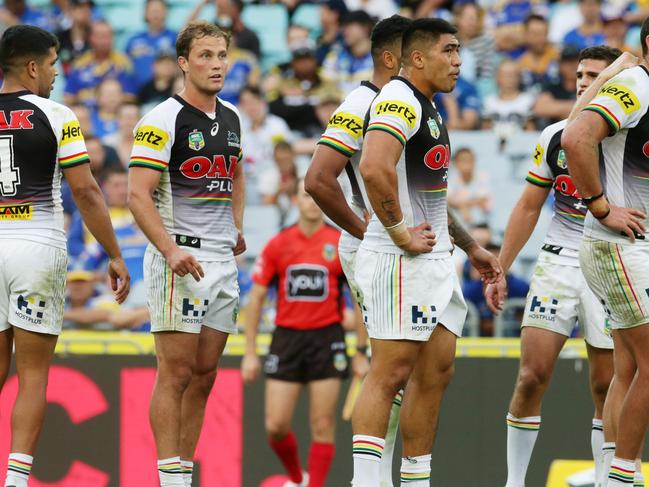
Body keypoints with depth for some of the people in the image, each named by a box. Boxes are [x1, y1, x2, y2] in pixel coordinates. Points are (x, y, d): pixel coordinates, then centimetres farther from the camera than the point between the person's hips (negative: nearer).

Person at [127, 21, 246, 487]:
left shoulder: (231, 117, 13)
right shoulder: (163, 120, -11)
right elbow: (138, 194, -16)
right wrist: (171, 252, -26)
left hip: (223, 260, 7)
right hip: (181, 260, -7)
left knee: (204, 375, 8)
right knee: (176, 373, -8)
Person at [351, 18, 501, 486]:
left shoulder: (427, 107, 20)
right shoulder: (399, 100, -14)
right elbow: (374, 168, -31)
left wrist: (471, 246, 29)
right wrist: (401, 233, -23)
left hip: (434, 258, 10)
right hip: (402, 261, -10)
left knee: (437, 372, 10)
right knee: (392, 372, -11)